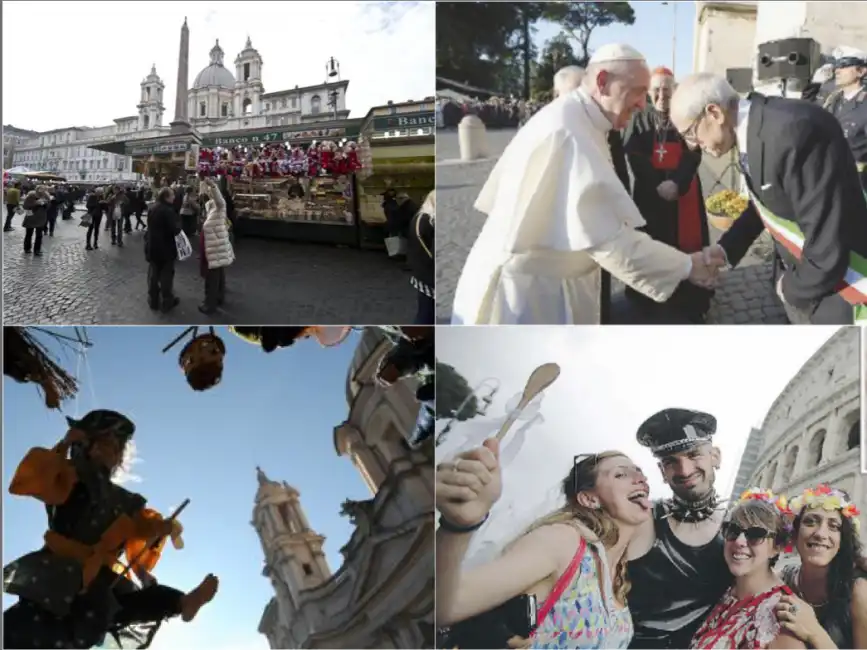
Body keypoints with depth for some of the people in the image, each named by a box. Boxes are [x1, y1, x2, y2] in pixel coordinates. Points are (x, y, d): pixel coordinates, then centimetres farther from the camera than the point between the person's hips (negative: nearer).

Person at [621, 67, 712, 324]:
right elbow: (636, 158, -4)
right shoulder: (641, 121, 7)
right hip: (650, 194, 1)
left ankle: (689, 301, 6)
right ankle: (645, 301, 13)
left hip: (683, 193, -1)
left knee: (686, 241, -2)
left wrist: (676, 183, -21)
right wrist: (658, 184, -17)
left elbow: (693, 155, -5)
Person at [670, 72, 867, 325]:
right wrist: (725, 248, 5)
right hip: (804, 280, 8)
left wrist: (791, 287, -12)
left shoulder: (795, 132, -30)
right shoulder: (753, 127, -2)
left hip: (843, 294, -8)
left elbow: (829, 248, -29)